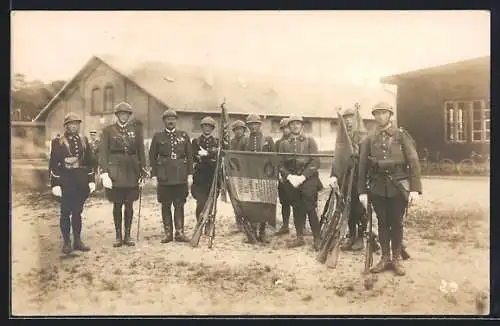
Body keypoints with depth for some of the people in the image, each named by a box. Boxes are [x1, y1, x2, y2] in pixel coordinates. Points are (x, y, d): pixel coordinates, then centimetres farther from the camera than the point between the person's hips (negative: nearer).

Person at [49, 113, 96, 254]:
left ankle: (77, 241, 18)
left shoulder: (84, 140, 9)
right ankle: (66, 243, 11)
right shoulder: (58, 142, -3)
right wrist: (55, 184, -12)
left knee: (77, 212, 11)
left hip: (82, 182, 4)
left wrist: (91, 180, 5)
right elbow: (53, 164, -6)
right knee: (66, 212, 2)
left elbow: (90, 161, 11)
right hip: (65, 182, -4)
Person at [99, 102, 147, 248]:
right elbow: (103, 153, -2)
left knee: (129, 204, 5)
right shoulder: (108, 131, 3)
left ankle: (128, 235, 15)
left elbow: (141, 152, 9)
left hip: (132, 171, 2)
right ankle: (118, 236, 14)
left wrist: (143, 170, 3)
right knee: (117, 205, 4)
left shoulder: (136, 130, 8)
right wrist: (104, 172, -12)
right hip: (115, 170, -1)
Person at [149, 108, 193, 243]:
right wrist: (154, 175, -1)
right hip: (164, 177, 0)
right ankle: (168, 233, 13)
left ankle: (180, 232, 9)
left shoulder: (184, 135, 8)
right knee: (165, 205, 4)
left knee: (179, 205, 3)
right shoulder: (158, 136, 6)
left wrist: (190, 174, 3)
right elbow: (152, 156, 6)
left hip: (180, 176, 0)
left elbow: (189, 156, 9)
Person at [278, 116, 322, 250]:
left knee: (310, 209, -6)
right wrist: (289, 176, -9)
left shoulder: (310, 141, 5)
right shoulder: (284, 144, 12)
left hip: (308, 180, -3)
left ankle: (317, 238, 4)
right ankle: (299, 237, 18)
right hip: (292, 181, 3)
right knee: (297, 209, 7)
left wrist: (303, 177, -12)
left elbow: (315, 161, -3)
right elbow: (281, 164, 8)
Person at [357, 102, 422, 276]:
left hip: (399, 186, -2)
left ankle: (397, 259, 18)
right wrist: (362, 191, 0)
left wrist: (415, 188, -12)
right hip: (377, 187, 2)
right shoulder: (368, 139, 7)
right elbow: (362, 166, 6)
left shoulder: (402, 135, 1)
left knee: (396, 223, 6)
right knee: (382, 223, 9)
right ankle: (385, 258, 19)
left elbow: (413, 162, -4)